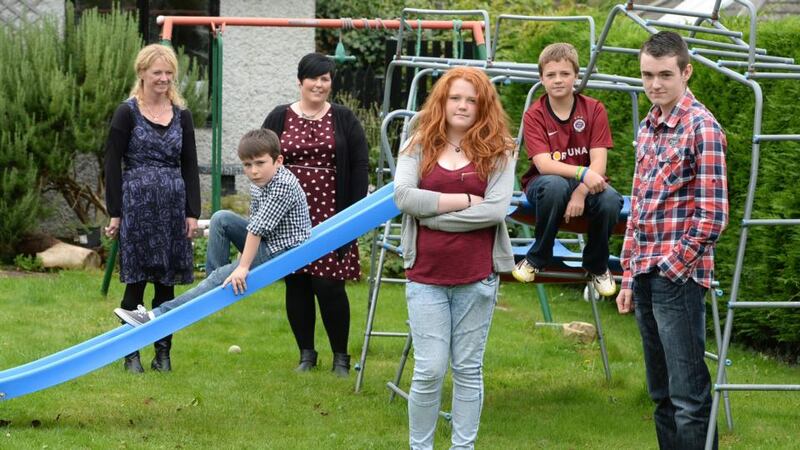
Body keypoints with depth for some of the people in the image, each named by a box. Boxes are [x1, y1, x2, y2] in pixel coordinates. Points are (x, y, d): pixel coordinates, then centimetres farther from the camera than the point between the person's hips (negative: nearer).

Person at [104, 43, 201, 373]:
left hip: (173, 205, 3)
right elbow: (113, 164, -3)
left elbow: (190, 166, 11)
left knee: (166, 283, 6)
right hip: (137, 204, -3)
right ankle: (131, 354, 9)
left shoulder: (181, 116, 9)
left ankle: (163, 353, 14)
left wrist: (193, 212, 4)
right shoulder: (127, 113, -2)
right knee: (136, 282, 0)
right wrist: (114, 213, -7)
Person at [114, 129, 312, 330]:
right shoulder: (258, 184, 5)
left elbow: (258, 228, -25)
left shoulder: (284, 186, -24)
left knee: (221, 277, -18)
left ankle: (158, 316, -21)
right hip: (264, 241, 9)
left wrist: (243, 267, -26)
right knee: (221, 219, 1)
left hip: (282, 251, -9)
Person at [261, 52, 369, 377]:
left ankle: (340, 356, 7)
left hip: (331, 216, -2)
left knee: (329, 284, -6)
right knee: (296, 286, 5)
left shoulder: (344, 119, 5)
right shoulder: (280, 118, 6)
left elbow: (360, 164, 4)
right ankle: (306, 353, 17)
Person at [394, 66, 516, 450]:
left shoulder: (497, 151, 2)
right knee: (430, 370, -3)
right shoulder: (420, 145, 5)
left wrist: (432, 214, -11)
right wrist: (463, 201, -12)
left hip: (477, 275, 0)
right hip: (426, 274, 0)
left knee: (468, 368, 8)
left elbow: (496, 210, -11)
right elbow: (403, 196, -10)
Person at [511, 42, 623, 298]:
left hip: (587, 184, 2)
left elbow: (598, 162, -11)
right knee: (555, 186, -39)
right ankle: (537, 259, -15)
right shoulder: (534, 115, -7)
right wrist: (582, 173, -36)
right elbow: (543, 164, -20)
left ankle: (597, 267, -3)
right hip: (545, 183, -2)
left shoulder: (594, 110, -3)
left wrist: (581, 192, -30)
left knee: (611, 200, -33)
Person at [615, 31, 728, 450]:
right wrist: (630, 277, 16)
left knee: (688, 395, -7)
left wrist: (672, 265, -12)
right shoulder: (648, 127, 15)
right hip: (645, 277, 8)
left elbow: (712, 214, -14)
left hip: (678, 276, -8)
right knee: (662, 394, 12)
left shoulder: (701, 126, -10)